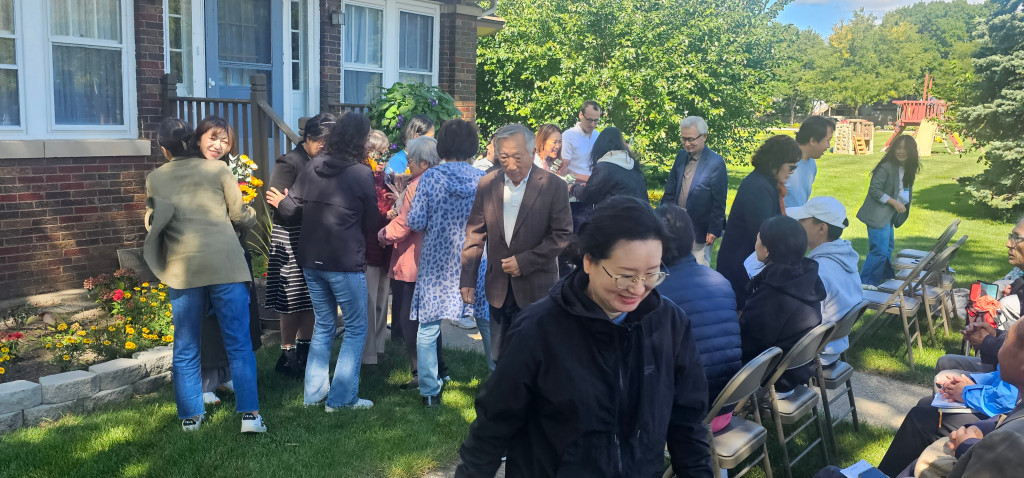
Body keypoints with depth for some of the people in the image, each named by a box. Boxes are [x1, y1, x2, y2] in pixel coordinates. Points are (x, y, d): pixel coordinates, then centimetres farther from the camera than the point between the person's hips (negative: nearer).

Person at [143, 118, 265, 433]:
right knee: (239, 344, 2)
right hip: (225, 264, -1)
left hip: (182, 268, 2)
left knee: (185, 349, 13)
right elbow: (240, 215, 6)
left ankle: (190, 416, 19)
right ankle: (250, 414, -1)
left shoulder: (154, 179, 9)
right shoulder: (217, 170, 4)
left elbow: (152, 224, 16)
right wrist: (253, 215, 27)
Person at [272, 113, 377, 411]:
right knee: (356, 329, 8)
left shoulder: (311, 168, 0)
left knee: (323, 325, 19)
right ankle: (341, 397, 8)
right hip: (346, 263, -6)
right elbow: (370, 224, -4)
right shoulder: (362, 174, -13)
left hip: (311, 260, 6)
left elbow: (290, 211, 3)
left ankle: (313, 393, 24)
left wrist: (279, 201, 25)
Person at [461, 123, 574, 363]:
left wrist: (524, 262, -16)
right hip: (498, 287, 3)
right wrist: (468, 278, 0)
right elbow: (475, 232, 4)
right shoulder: (487, 184, 1)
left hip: (536, 288, -3)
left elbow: (562, 235, -9)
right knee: (499, 358, 13)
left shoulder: (554, 186, -9)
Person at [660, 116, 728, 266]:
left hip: (700, 229, -6)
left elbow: (719, 202, -12)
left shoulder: (716, 163, -14)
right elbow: (670, 190, 11)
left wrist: (714, 230, -12)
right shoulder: (681, 156, 5)